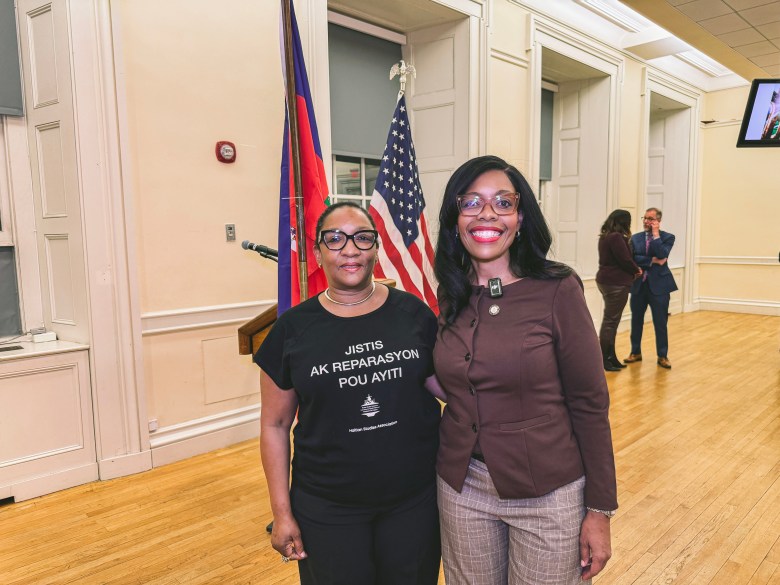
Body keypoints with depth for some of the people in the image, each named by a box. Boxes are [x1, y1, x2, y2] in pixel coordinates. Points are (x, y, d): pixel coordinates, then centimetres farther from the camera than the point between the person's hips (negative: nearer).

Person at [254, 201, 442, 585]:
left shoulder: (414, 313, -4)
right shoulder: (293, 329, -5)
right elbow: (275, 425, 0)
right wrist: (281, 512, -1)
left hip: (416, 499, 1)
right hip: (326, 510, -1)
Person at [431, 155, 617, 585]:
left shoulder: (557, 290, -14)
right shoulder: (451, 296, -1)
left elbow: (589, 403, -10)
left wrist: (600, 509, -7)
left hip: (549, 494, -4)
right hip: (461, 489, 4)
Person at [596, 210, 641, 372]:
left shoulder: (605, 236, 13)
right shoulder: (616, 237, -17)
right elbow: (626, 260, -16)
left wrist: (632, 270, 5)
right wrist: (637, 270, 3)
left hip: (607, 280, 10)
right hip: (616, 283, -10)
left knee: (611, 320, 13)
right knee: (610, 321, -4)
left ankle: (610, 357, 19)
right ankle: (604, 360, 1)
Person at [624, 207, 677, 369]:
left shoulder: (667, 237, 0)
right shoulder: (635, 238, 8)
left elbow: (662, 255, -18)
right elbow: (632, 258, -6)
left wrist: (656, 234, -13)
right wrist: (652, 261, -15)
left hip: (658, 285, -3)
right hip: (638, 285, 3)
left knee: (660, 322, 3)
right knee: (636, 321, 10)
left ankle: (662, 356, 16)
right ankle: (636, 352, 25)